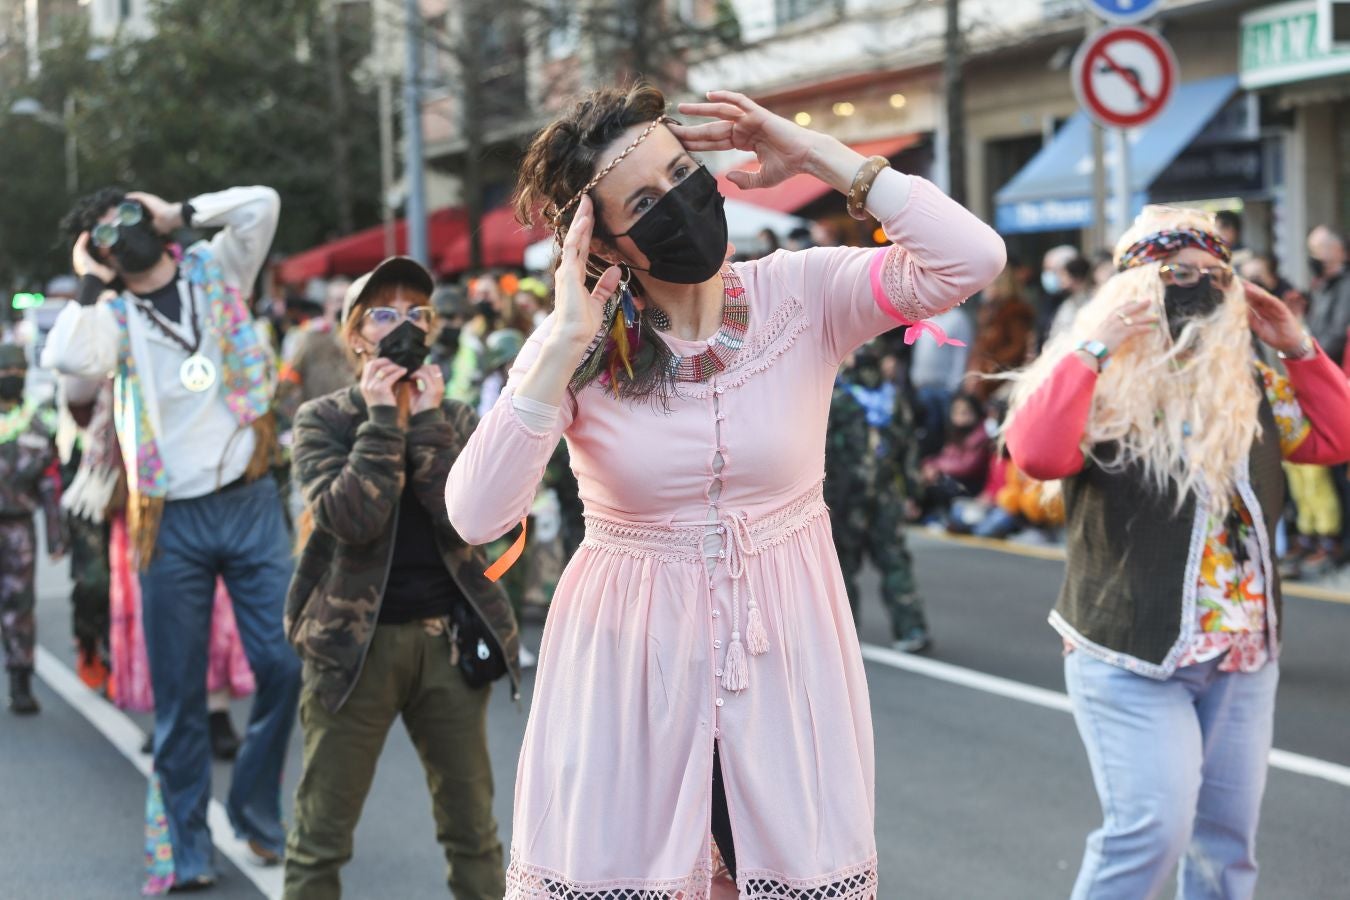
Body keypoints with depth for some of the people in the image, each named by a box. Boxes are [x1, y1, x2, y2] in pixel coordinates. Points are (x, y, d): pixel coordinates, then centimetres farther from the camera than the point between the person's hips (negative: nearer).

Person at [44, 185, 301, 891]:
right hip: (171, 520, -1)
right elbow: (69, 360, -18)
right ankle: (187, 850, 14)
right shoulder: (111, 314, 3)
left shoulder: (215, 271, 8)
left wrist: (179, 215, 2)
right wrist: (90, 284, -7)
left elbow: (261, 204, -5)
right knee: (178, 693, 4)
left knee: (284, 663, -2)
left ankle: (255, 807, 19)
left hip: (249, 503, 1)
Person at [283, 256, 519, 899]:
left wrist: (425, 422, -9)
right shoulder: (323, 420, 0)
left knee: (473, 830, 10)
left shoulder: (453, 418, 9)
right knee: (321, 834, 0)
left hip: (448, 638, 3)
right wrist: (383, 420, -13)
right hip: (354, 639, -3)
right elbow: (349, 518, -17)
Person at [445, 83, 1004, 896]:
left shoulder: (804, 297, -5)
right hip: (630, 667, 0)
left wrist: (820, 156, -15)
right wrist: (563, 347, -20)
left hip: (782, 655, 0)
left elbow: (973, 258, -20)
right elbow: (475, 515, -17)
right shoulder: (579, 349, -5)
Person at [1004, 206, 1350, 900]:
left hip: (1244, 655, 6)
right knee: (1152, 829, -17)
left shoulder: (1251, 384, 11)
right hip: (1132, 657, -6)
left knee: (1226, 841, 11)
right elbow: (1036, 453, -28)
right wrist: (1095, 344, -26)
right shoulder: (1101, 384, -9)